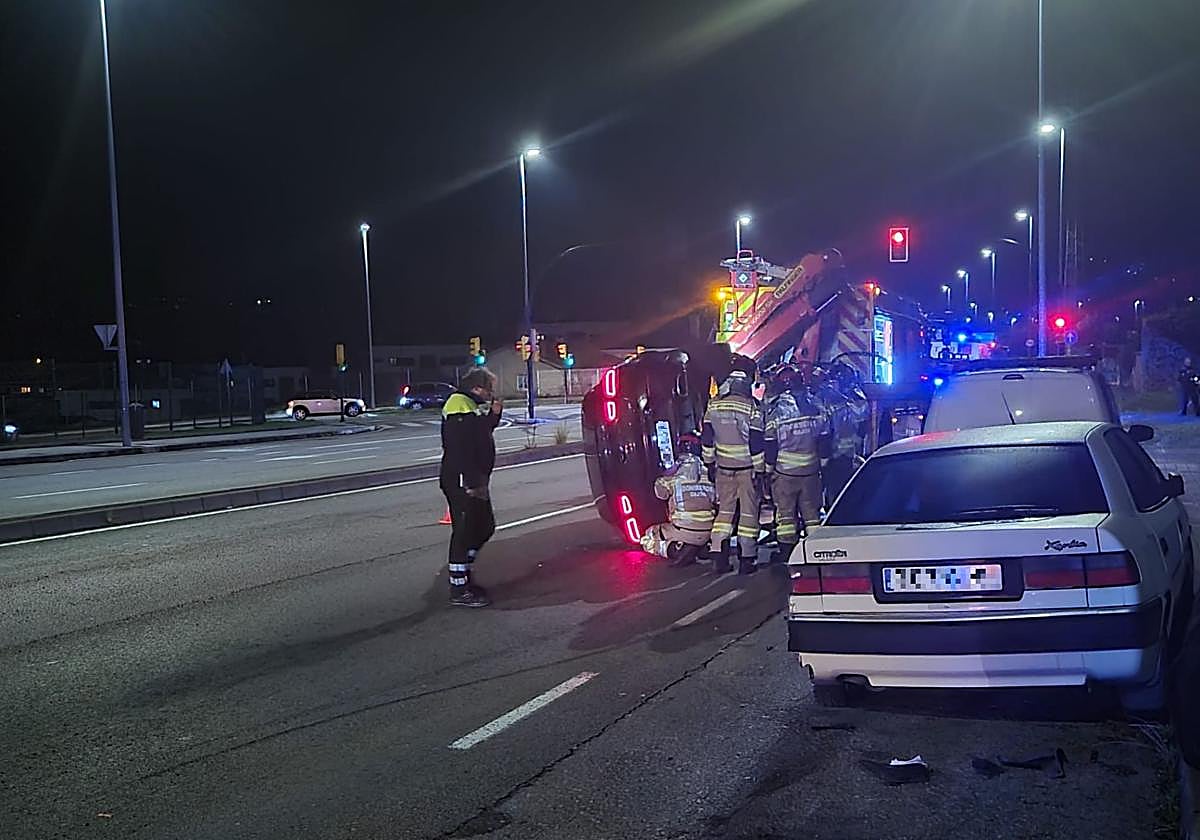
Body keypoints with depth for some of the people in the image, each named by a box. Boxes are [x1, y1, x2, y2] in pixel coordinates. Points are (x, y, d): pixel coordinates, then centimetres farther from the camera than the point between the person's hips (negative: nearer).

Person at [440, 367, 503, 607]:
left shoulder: (472, 405, 16)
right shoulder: (460, 406, -16)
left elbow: (483, 432, 27)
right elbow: (460, 449, -24)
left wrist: (493, 414, 9)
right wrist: (472, 483, -26)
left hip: (474, 481, 11)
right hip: (462, 482, -11)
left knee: (485, 527, 18)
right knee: (464, 532, -6)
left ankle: (462, 575, 27)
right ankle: (459, 591, 1)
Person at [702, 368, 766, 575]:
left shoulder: (714, 405, 1)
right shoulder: (752, 407, -12)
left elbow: (706, 438, 5)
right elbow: (756, 442, -12)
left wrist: (710, 463, 15)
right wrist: (759, 470, -6)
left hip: (723, 467, 4)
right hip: (747, 467, -4)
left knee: (725, 510, 12)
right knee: (749, 512, 5)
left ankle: (718, 555, 6)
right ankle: (746, 559, 5)